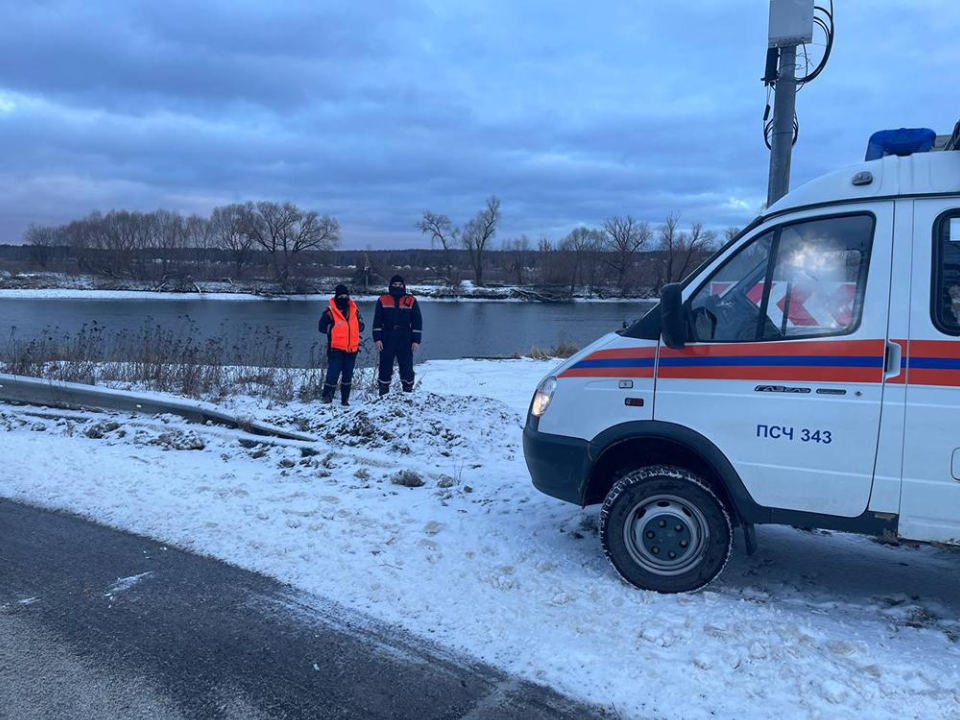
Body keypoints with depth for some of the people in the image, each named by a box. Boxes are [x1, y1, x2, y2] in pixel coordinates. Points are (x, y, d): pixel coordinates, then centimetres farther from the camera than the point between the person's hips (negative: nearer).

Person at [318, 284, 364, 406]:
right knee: (333, 374, -9)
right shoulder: (330, 312, -7)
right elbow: (322, 327, -4)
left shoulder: (354, 310, 9)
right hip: (336, 349, -5)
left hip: (352, 349, 5)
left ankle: (345, 399, 22)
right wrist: (334, 329, -10)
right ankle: (326, 398, 3)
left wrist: (354, 330, 0)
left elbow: (361, 325, 18)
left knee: (348, 375, 12)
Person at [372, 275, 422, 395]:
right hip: (387, 341, 0)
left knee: (407, 367, 1)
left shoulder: (411, 301, 4)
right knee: (385, 367, 3)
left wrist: (416, 340, -3)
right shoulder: (383, 300, 6)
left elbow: (417, 322, 3)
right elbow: (377, 321, 5)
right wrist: (377, 339, -4)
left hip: (405, 341, 0)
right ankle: (383, 392, 11)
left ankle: (408, 390, 10)